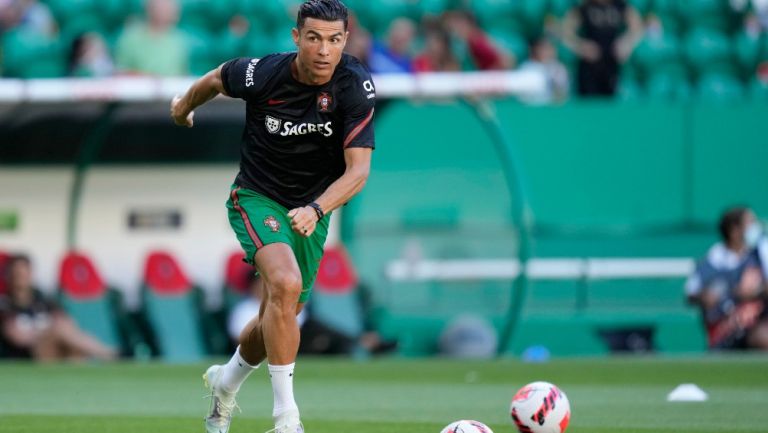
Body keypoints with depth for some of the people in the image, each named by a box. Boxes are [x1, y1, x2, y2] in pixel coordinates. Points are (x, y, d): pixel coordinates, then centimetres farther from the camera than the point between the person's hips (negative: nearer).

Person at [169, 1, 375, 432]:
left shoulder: (356, 85, -20)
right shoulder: (263, 74, -22)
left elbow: (358, 169, -23)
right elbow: (214, 80, 2)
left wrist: (316, 210, -39)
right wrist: (183, 109, 21)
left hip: (312, 210, 3)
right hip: (257, 198, -3)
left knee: (279, 318, 14)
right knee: (285, 284, -29)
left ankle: (225, 383, 47)